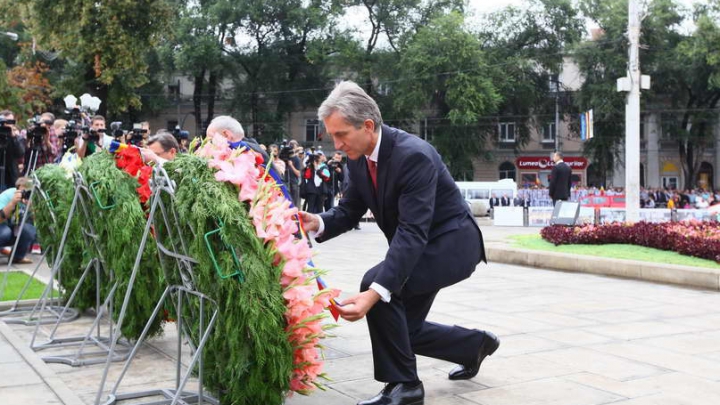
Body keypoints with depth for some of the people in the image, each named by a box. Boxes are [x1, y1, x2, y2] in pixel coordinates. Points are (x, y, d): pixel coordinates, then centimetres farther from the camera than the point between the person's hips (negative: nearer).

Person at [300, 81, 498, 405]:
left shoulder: (413, 155, -32)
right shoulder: (358, 158, -6)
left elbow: (412, 232, -38)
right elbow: (349, 210, 1)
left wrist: (375, 292, -47)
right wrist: (318, 222, -23)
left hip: (450, 243, -9)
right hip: (417, 247, 9)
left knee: (376, 281, -29)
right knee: (406, 330, 12)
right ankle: (476, 344, 38)